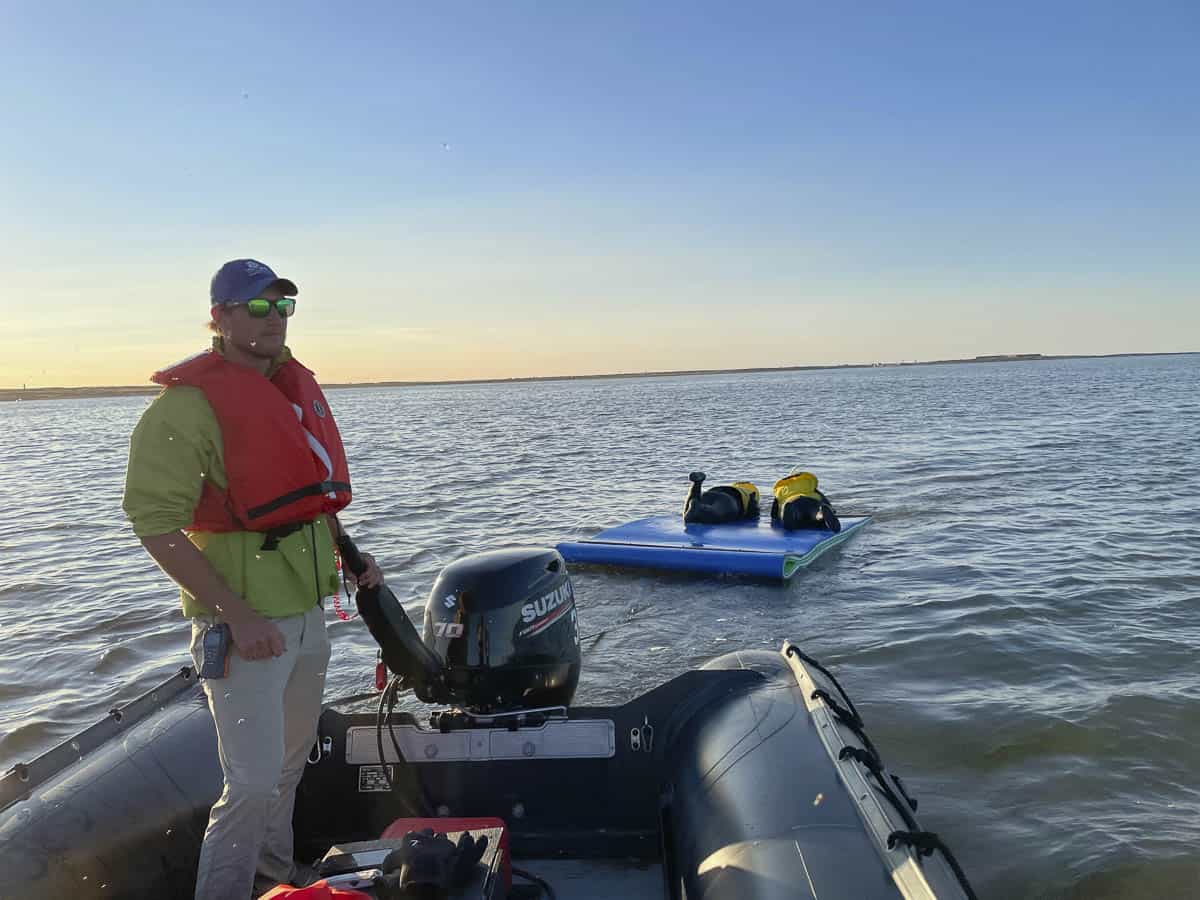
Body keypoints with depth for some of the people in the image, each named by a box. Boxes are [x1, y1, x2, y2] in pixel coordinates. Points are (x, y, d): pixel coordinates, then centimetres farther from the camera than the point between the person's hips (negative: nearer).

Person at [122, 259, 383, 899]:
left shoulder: (297, 385, 10)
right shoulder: (187, 404, -15)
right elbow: (157, 526, -19)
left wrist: (351, 554, 10)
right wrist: (238, 614, -23)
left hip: (308, 610, 8)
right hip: (245, 620, -8)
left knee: (291, 761, 22)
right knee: (255, 781, -5)